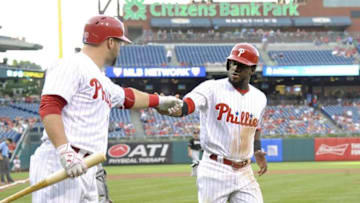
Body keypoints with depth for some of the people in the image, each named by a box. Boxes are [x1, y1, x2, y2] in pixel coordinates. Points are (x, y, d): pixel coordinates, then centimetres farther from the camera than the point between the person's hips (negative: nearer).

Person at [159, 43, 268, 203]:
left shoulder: (259, 98, 9)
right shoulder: (212, 88, -8)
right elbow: (185, 106, -26)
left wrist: (257, 152, 9)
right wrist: (166, 108, -47)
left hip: (244, 173, 5)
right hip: (215, 171, -5)